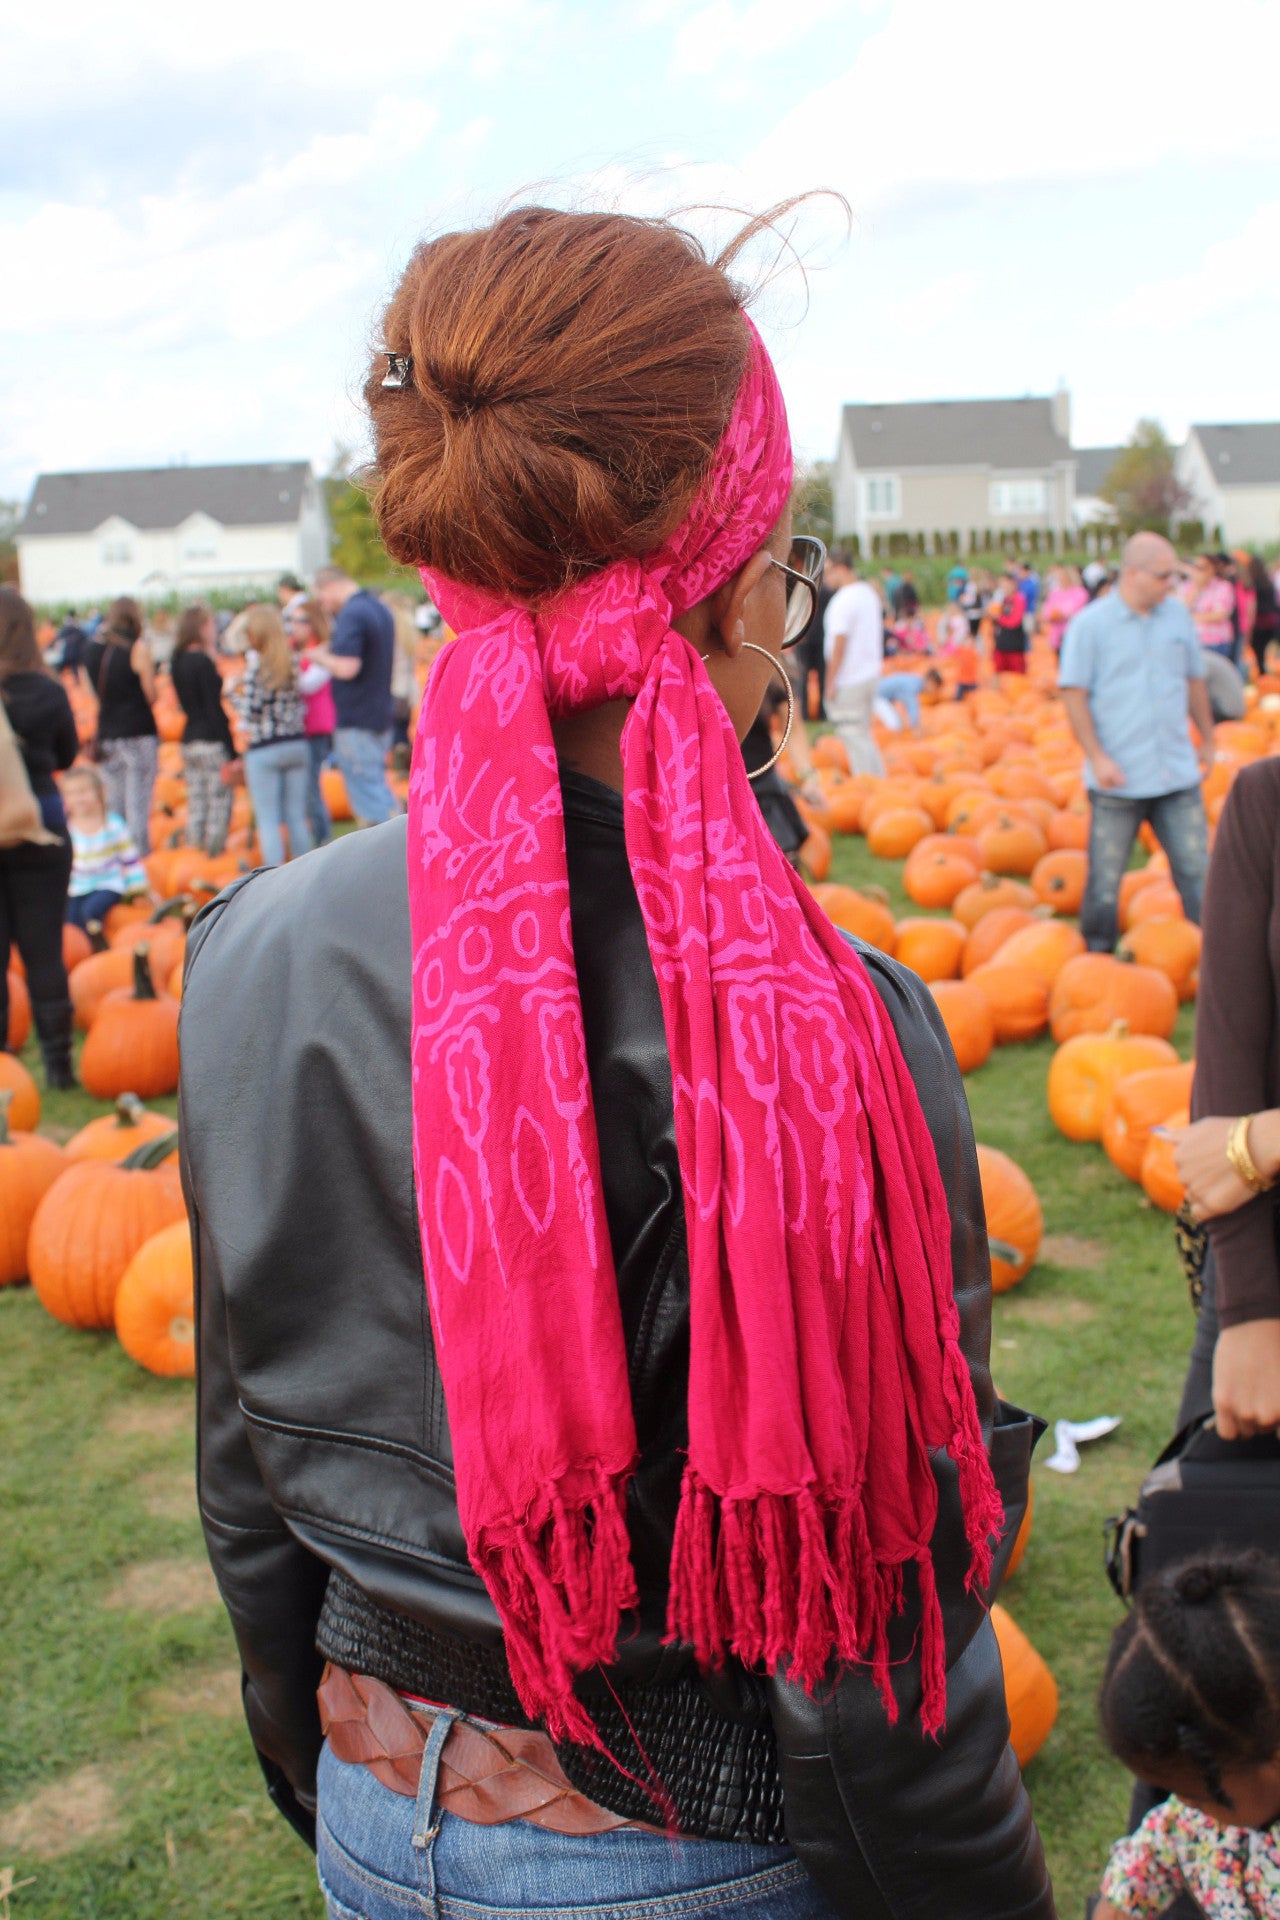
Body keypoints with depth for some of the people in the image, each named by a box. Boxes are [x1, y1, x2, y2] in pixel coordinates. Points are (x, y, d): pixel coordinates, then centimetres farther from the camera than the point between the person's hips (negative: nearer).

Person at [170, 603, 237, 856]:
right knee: (219, 805, -3)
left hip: (189, 740, 8)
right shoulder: (203, 662, -13)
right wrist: (232, 754, -14)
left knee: (196, 807, 10)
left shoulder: (177, 662, 11)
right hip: (212, 741, -8)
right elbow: (215, 709, -15)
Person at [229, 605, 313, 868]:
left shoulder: (255, 663, -11)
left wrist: (235, 693, 5)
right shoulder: (292, 661, 5)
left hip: (263, 749, -5)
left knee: (268, 820, 0)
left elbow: (250, 710, -12)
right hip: (297, 744, 5)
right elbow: (300, 703, 10)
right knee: (297, 817, 11)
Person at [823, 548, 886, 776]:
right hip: (871, 674, 9)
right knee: (864, 735, 19)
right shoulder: (869, 593, 11)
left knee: (855, 738, -3)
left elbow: (839, 644, -19)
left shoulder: (842, 601, -17)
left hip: (849, 682, -9)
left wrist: (830, 682, -15)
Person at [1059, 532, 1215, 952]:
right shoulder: (1090, 624, -6)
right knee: (1106, 876, 4)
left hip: (1178, 775, 4)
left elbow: (1194, 680, 18)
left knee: (1196, 869, 3)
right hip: (1118, 777, -3)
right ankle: (1096, 958, 20)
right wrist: (1097, 757, -15)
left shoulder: (1177, 614, 8)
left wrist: (1208, 739, 21)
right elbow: (1073, 693, -8)